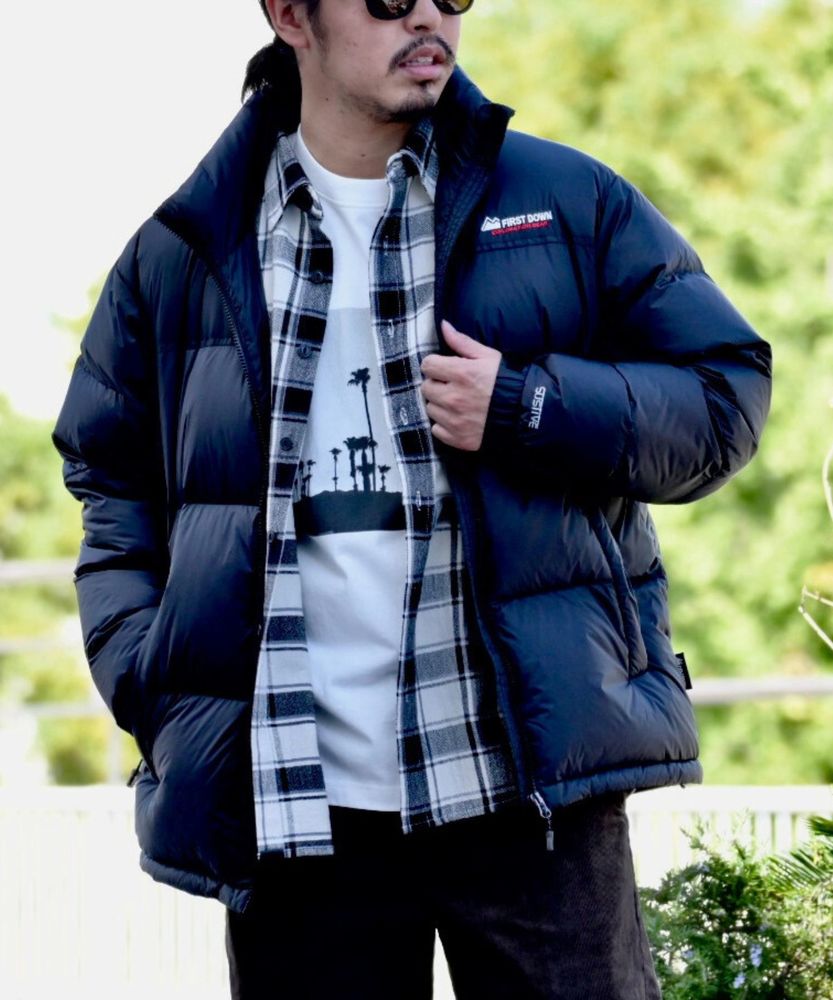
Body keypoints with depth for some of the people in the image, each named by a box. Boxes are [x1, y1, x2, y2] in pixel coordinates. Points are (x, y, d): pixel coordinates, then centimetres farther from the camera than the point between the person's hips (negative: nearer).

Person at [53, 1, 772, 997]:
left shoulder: (570, 203, 7)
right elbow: (112, 491, 17)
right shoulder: (177, 258, 11)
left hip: (529, 778, -1)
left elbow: (724, 399, 6)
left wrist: (527, 410, -10)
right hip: (289, 801, 1)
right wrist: (155, 692, 2)